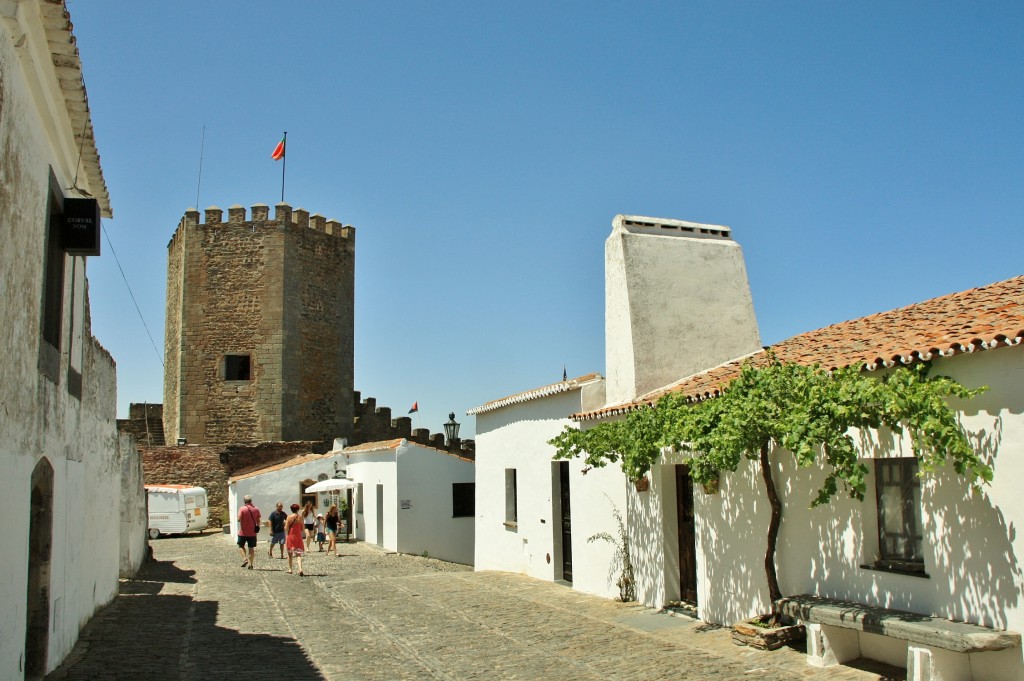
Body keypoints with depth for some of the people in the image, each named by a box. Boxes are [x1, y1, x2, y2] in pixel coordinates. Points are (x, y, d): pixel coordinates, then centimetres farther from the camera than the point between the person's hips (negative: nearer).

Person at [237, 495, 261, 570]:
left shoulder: (242, 509, -11)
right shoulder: (256, 509, 0)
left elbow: (239, 519, -15)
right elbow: (258, 520, 4)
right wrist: (257, 527, 17)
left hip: (243, 532, -3)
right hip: (253, 532, 3)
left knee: (241, 546, 15)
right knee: (251, 548, 8)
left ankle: (245, 559, -5)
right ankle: (251, 564, 8)